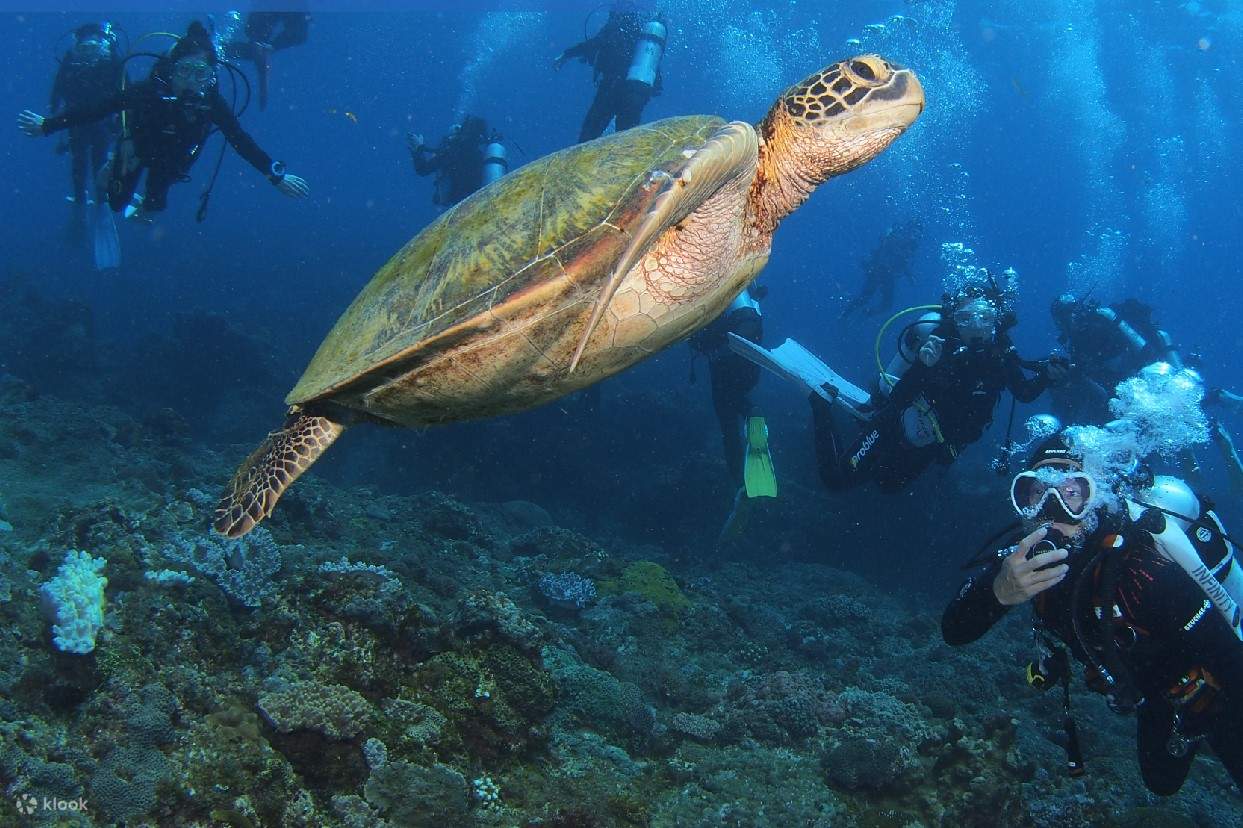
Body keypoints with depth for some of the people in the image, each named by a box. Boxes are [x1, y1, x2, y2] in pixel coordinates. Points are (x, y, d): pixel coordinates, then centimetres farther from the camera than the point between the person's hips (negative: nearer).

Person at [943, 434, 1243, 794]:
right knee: (1161, 783, 27)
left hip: (1213, 697, -6)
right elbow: (953, 632, -28)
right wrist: (999, 591, -47)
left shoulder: (1142, 574, -43)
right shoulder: (1027, 556, -24)